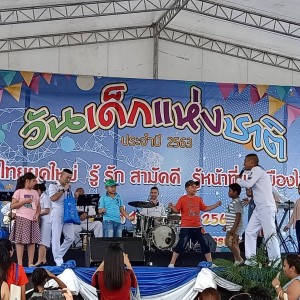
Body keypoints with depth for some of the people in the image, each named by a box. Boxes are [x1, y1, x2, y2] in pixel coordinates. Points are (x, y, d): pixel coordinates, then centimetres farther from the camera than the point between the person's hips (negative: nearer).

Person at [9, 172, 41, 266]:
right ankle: (20, 263, -4)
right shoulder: (19, 191, 0)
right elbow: (13, 206, -4)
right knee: (20, 240, -5)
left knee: (32, 241, 2)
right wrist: (24, 201, -13)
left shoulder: (35, 192, 14)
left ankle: (30, 263, 6)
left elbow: (38, 206, 16)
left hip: (33, 220, 5)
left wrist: (37, 214, -2)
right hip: (22, 219, -5)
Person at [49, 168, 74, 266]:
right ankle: (58, 260, -4)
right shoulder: (53, 186, 4)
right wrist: (63, 190, -9)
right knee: (56, 237, -5)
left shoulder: (69, 188, 20)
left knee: (70, 238, 2)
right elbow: (53, 198, -13)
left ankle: (59, 255, 17)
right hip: (57, 213, -6)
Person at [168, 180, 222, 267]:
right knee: (181, 245, -8)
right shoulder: (182, 199, -4)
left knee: (204, 244, 9)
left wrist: (216, 205, 12)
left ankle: (210, 263, 20)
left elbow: (205, 208, 18)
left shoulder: (198, 199, 9)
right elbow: (177, 210, -5)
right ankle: (171, 264, -2)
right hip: (186, 227, -5)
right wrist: (172, 207, -25)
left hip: (197, 227, 5)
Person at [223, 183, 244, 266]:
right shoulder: (233, 202, 17)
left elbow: (238, 215, -22)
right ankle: (237, 260, 11)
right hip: (231, 227, 11)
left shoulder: (237, 202, -15)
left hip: (235, 227, -11)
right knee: (234, 244, 9)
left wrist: (234, 227, -27)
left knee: (230, 243, -16)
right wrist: (227, 225, 25)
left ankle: (239, 259, -9)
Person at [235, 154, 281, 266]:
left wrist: (238, 179, -1)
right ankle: (250, 260, 7)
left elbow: (248, 184, -19)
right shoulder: (255, 172, 21)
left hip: (266, 208, -10)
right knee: (249, 232, 6)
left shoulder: (257, 170, -7)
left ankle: (275, 262, -8)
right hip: (259, 208, 10)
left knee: (270, 235, -10)